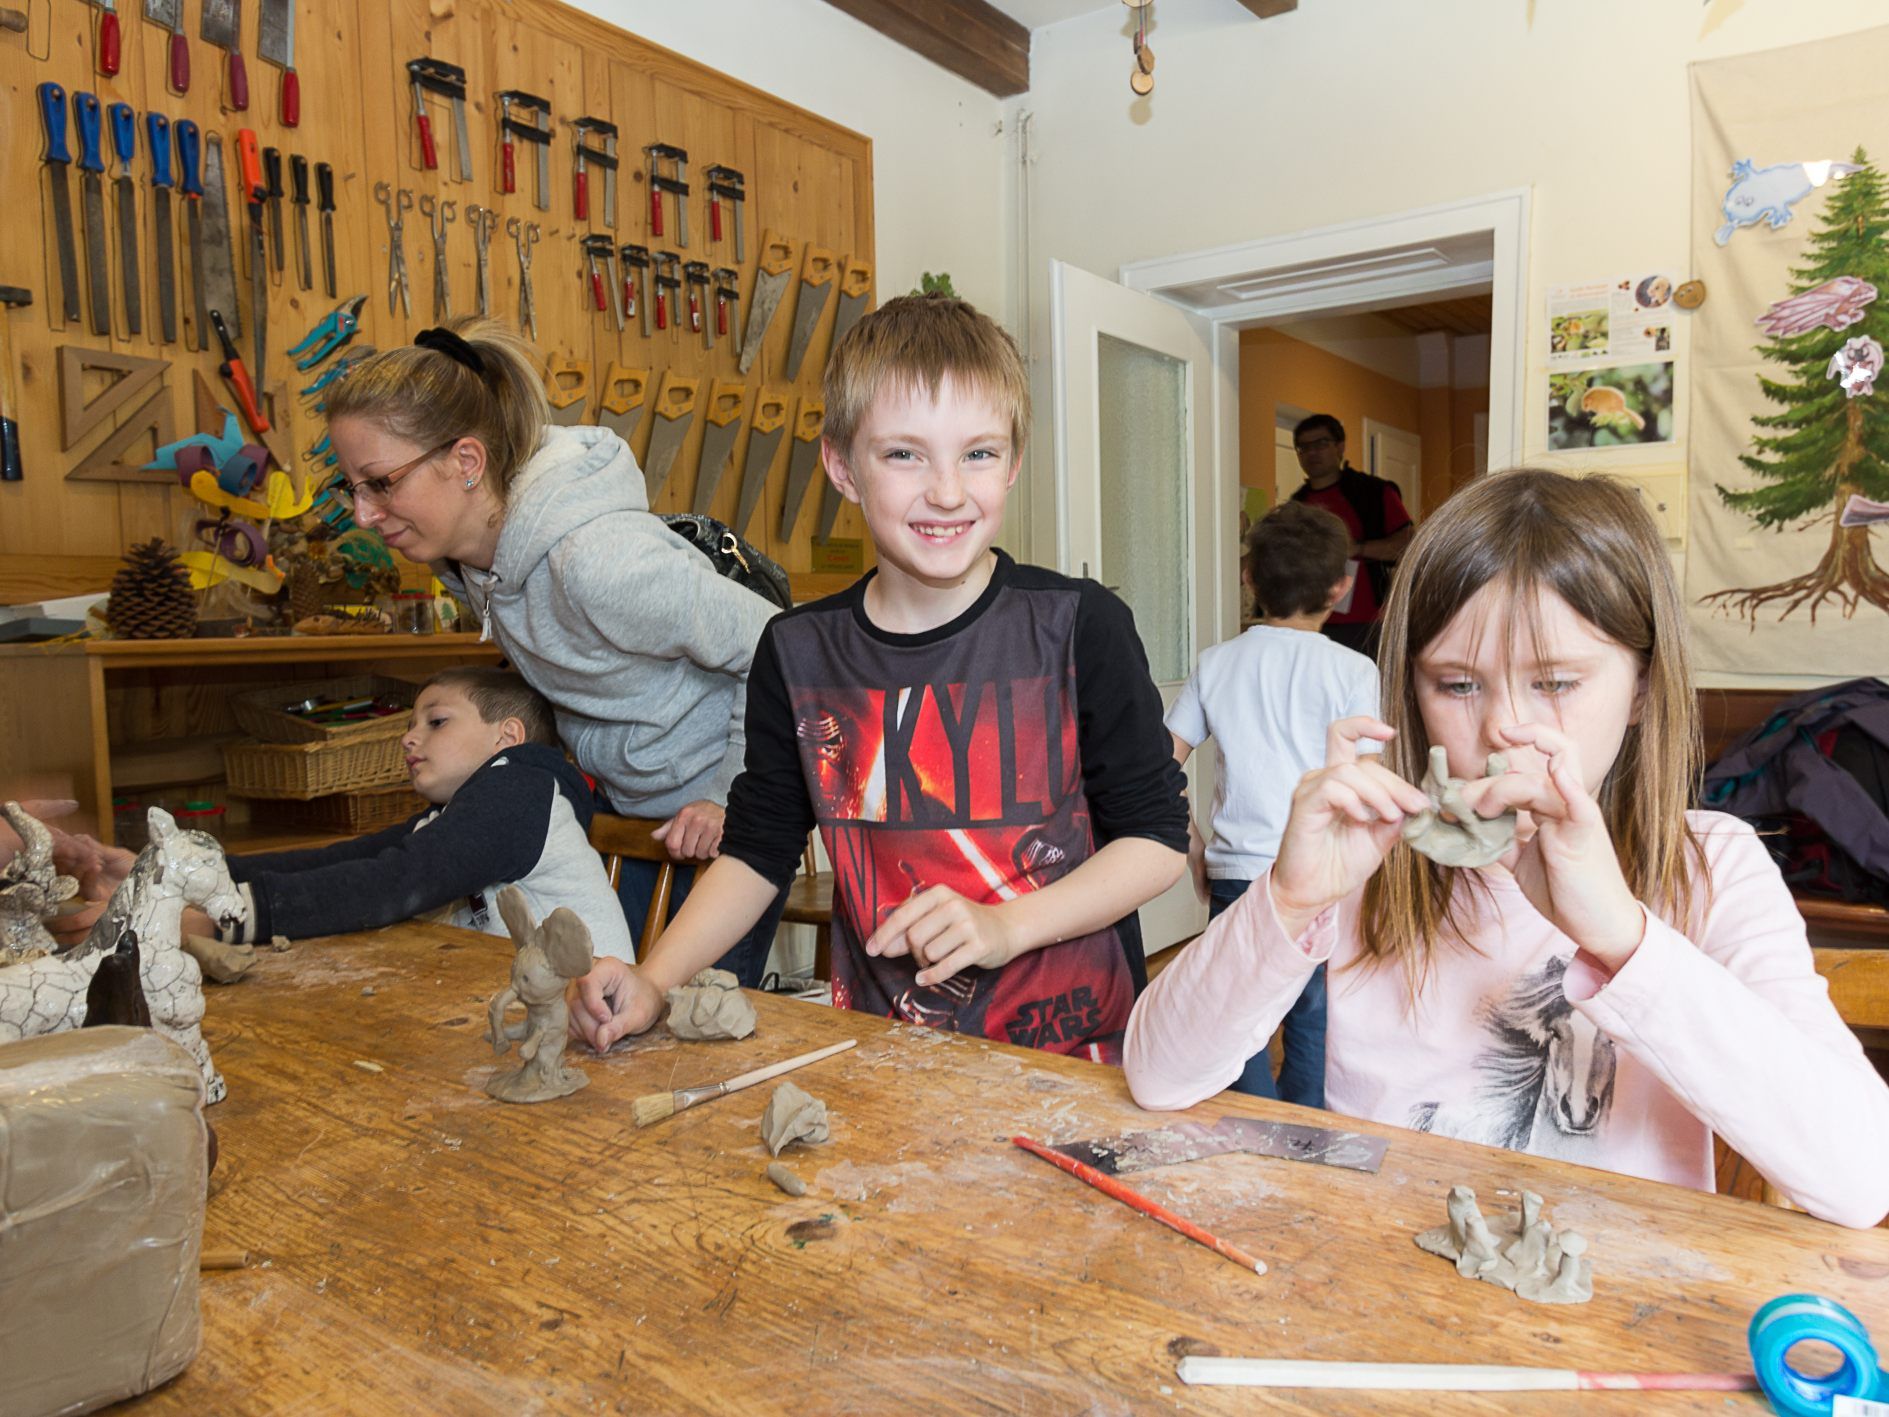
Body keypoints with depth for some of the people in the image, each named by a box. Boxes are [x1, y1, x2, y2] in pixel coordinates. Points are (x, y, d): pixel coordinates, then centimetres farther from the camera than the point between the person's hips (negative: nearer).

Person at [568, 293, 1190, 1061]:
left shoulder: (1078, 625, -6)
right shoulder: (799, 653, 3)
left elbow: (1158, 839, -2)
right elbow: (757, 852, 11)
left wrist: (1005, 926, -14)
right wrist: (653, 983, -2)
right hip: (879, 1048, 3)